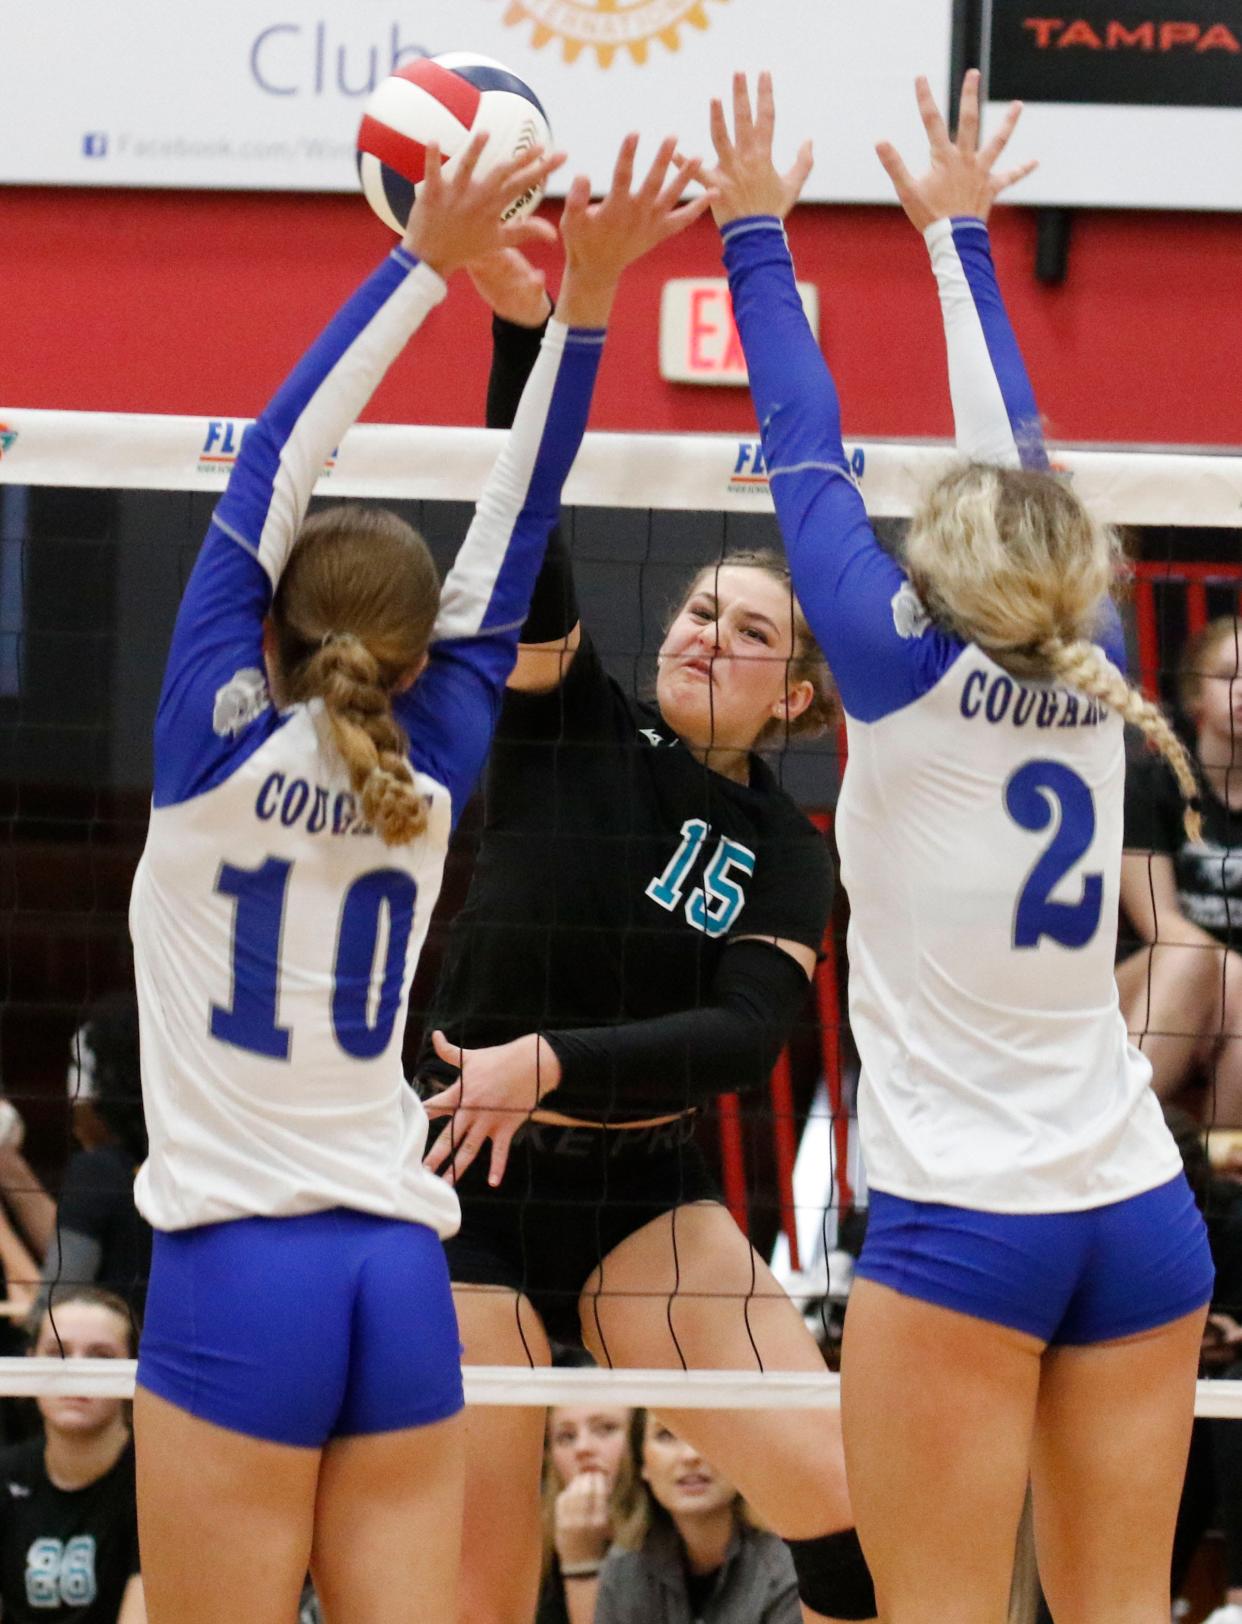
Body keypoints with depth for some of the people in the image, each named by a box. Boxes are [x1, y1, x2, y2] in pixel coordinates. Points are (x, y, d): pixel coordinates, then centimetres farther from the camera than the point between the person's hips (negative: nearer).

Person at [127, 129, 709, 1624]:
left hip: (235, 1277, -4)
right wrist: (578, 305, 6)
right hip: (401, 1285, 4)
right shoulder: (430, 783, 3)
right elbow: (504, 557, 8)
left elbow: (269, 468, -4)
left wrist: (429, 267, -2)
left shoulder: (217, 756, -6)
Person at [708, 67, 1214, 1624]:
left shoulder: (910, 679, -7)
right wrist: (961, 235, 29)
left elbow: (803, 452, 1)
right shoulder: (1093, 682, 6)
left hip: (961, 1219, -5)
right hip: (1137, 1208, 5)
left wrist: (755, 232, 12)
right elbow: (1021, 459, 18)